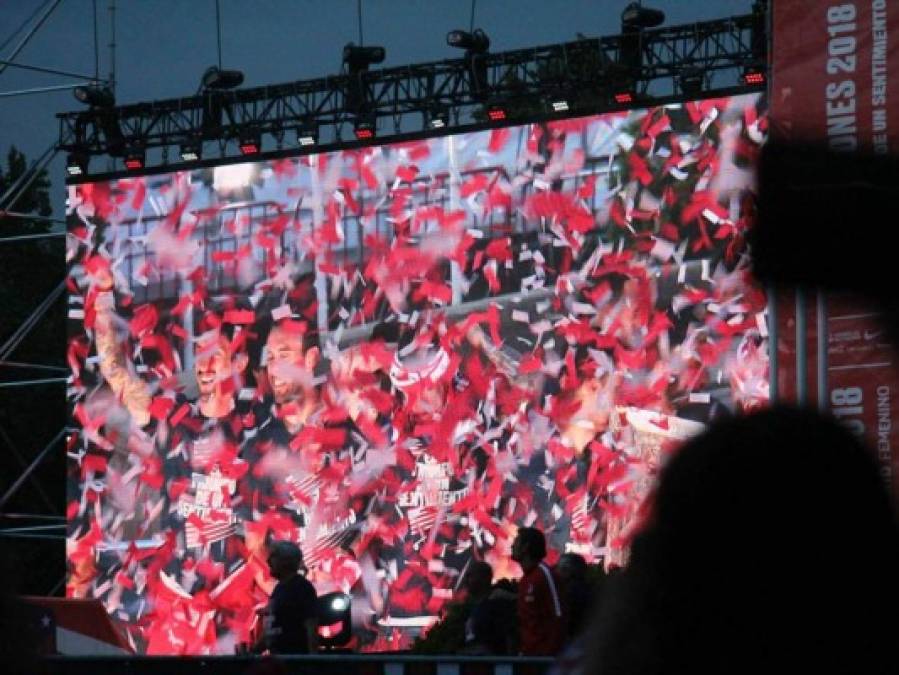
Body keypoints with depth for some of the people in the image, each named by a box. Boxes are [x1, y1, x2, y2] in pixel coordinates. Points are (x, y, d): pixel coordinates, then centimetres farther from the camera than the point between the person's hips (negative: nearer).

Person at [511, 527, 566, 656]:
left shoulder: (544, 573, -11)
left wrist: (550, 653, -19)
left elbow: (558, 617, -15)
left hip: (545, 652, -8)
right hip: (529, 652, 8)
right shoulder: (525, 578, 14)